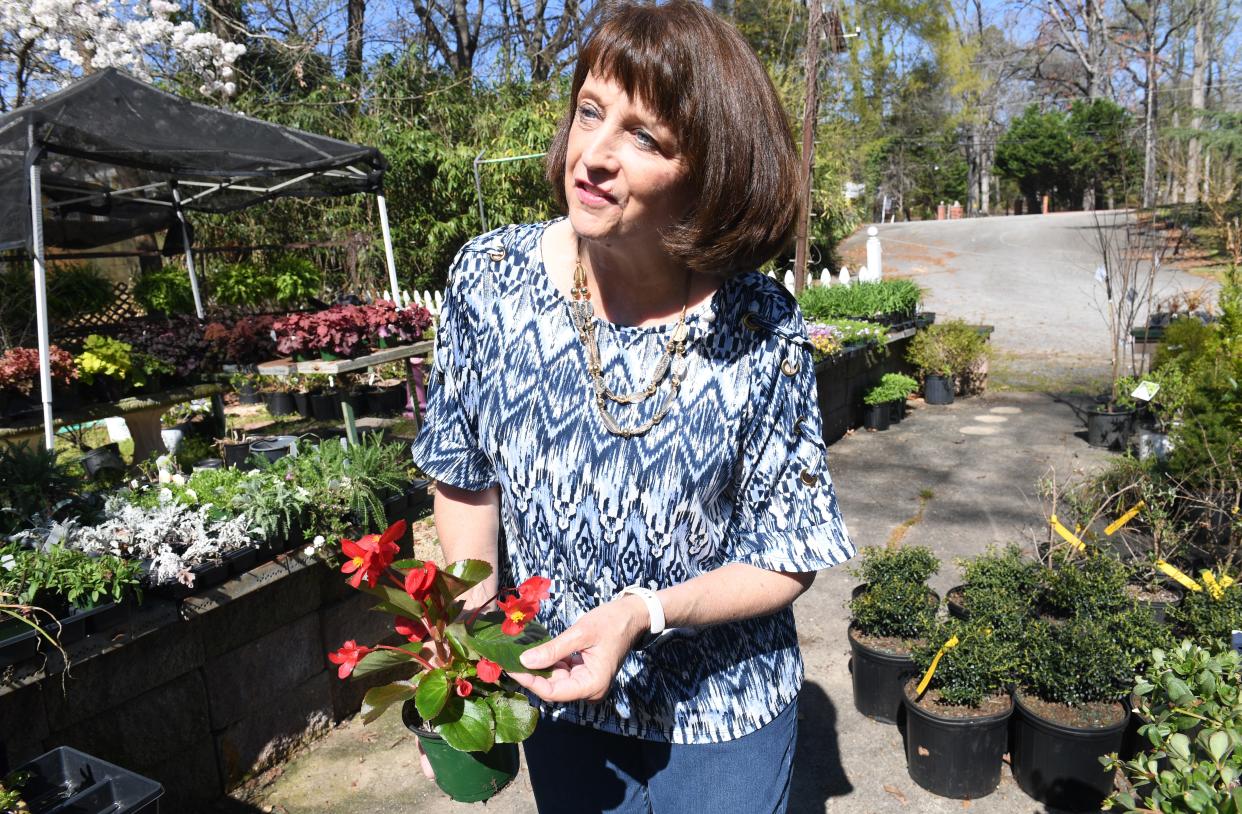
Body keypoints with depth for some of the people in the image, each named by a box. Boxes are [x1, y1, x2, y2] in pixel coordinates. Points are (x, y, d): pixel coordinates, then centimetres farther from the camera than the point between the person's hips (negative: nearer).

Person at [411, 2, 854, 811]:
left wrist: (642, 613, -26)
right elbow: (469, 476, -2)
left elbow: (783, 562, -12)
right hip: (555, 693, 3)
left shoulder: (760, 328, -21)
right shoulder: (490, 277, -15)